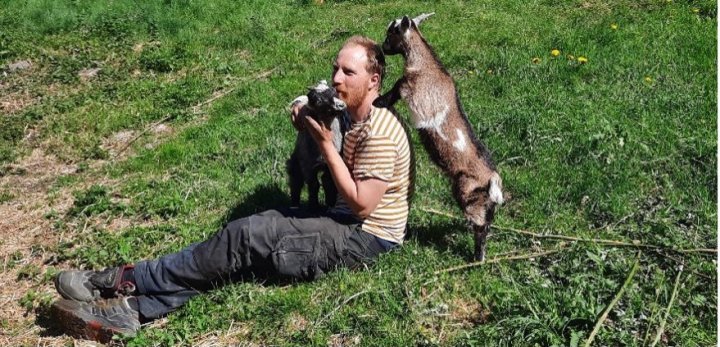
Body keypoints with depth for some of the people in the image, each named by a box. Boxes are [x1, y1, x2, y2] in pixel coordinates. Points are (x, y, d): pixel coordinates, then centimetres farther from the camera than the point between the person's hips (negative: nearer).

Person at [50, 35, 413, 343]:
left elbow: (361, 205, -21)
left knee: (246, 236, -18)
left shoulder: (378, 132, -19)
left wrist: (324, 142, -20)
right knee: (248, 232, -8)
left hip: (366, 237, -9)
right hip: (346, 224, 9)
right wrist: (310, 129, -1)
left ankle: (126, 281, -9)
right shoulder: (355, 118, 13)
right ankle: (131, 309, -16)